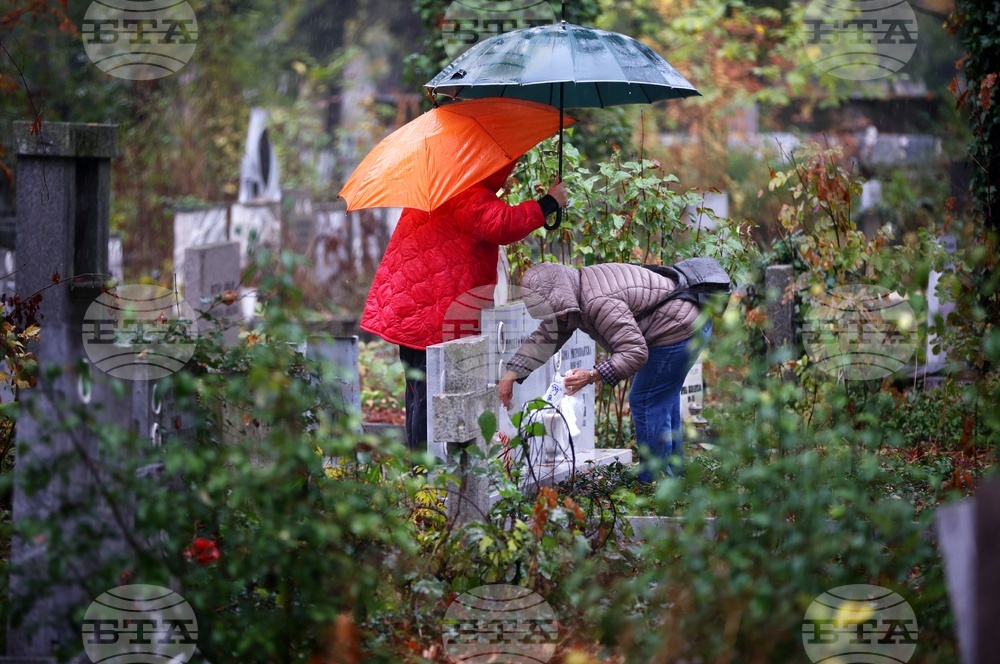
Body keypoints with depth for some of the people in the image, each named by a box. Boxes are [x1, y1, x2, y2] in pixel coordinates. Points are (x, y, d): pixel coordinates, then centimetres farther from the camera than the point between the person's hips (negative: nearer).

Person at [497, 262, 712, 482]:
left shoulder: (600, 304, -30)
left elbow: (634, 353, -31)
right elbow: (544, 338, 9)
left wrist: (592, 376, -34)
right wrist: (511, 373, 3)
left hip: (679, 330, -11)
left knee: (646, 402, -7)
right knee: (664, 398, 22)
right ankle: (672, 473, 35)